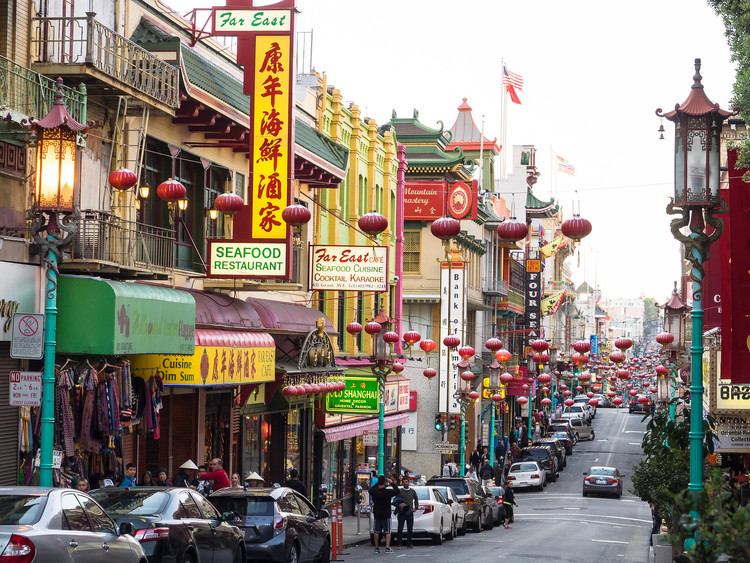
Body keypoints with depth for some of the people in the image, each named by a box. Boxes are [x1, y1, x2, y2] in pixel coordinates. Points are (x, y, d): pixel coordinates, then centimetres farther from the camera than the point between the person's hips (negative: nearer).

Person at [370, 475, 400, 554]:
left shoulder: (374, 491, -9)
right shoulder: (388, 492, -18)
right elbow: (397, 491, -5)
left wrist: (377, 483, 13)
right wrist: (392, 483, 2)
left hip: (376, 515, 3)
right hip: (386, 515, -3)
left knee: (376, 532, 12)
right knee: (387, 532, 3)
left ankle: (376, 548, 14)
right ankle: (387, 548, -4)